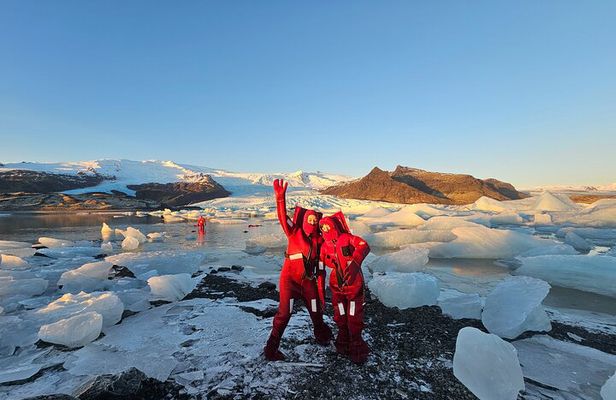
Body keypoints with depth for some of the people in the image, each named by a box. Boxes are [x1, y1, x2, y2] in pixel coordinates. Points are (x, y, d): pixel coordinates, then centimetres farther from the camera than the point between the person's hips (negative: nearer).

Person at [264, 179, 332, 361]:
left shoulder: (319, 239, 2)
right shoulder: (294, 232, -8)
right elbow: (283, 217, -22)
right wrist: (280, 198, -35)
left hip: (308, 281, 4)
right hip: (290, 279, -4)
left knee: (316, 311, 18)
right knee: (284, 313, -7)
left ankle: (322, 336, 46)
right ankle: (272, 347, 11)